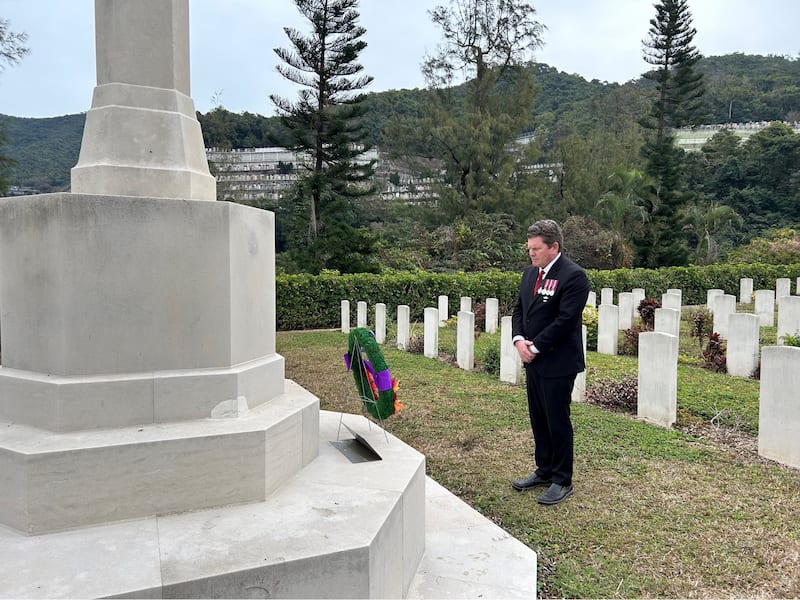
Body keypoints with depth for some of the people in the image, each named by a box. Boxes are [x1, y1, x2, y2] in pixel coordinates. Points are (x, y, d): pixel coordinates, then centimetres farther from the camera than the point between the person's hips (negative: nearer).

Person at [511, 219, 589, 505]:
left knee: (557, 422, 3)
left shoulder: (573, 276, -15)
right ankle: (544, 471, 33)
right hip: (533, 361, 8)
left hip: (557, 363, -8)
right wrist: (519, 340, -3)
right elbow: (519, 309, 14)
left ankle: (562, 481, 18)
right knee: (538, 419, 17)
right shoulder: (530, 272, 10)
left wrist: (535, 347, -15)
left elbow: (565, 320, -20)